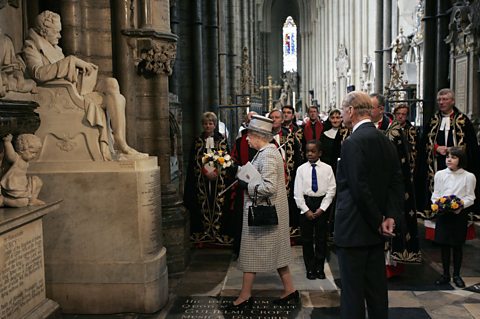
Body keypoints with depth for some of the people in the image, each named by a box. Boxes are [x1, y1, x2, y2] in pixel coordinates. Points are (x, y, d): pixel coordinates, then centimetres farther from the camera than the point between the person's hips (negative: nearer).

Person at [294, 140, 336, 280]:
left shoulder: (327, 168, -2)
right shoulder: (301, 169, 0)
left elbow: (331, 190, -3)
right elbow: (298, 192, -2)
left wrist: (322, 208, -10)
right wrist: (306, 210, -8)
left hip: (322, 205, 0)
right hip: (305, 204, 1)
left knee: (321, 238, 7)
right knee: (306, 239, 6)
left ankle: (320, 268, 19)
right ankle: (310, 268, 18)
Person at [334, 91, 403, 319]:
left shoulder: (353, 142, -17)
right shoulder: (385, 141, 9)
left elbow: (359, 189, -21)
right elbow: (397, 182, 7)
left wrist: (378, 221, -11)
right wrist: (391, 216, -1)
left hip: (354, 229, -8)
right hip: (375, 231, 8)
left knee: (352, 292, 1)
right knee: (377, 287, 18)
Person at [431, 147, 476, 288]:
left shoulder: (469, 176, -3)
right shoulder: (440, 174, 4)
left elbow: (470, 197, -3)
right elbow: (435, 195, 7)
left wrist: (461, 205, -20)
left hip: (459, 214, -1)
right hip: (442, 213, 2)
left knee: (457, 246, 8)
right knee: (444, 245, 7)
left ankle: (456, 275, 23)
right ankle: (446, 274, 20)